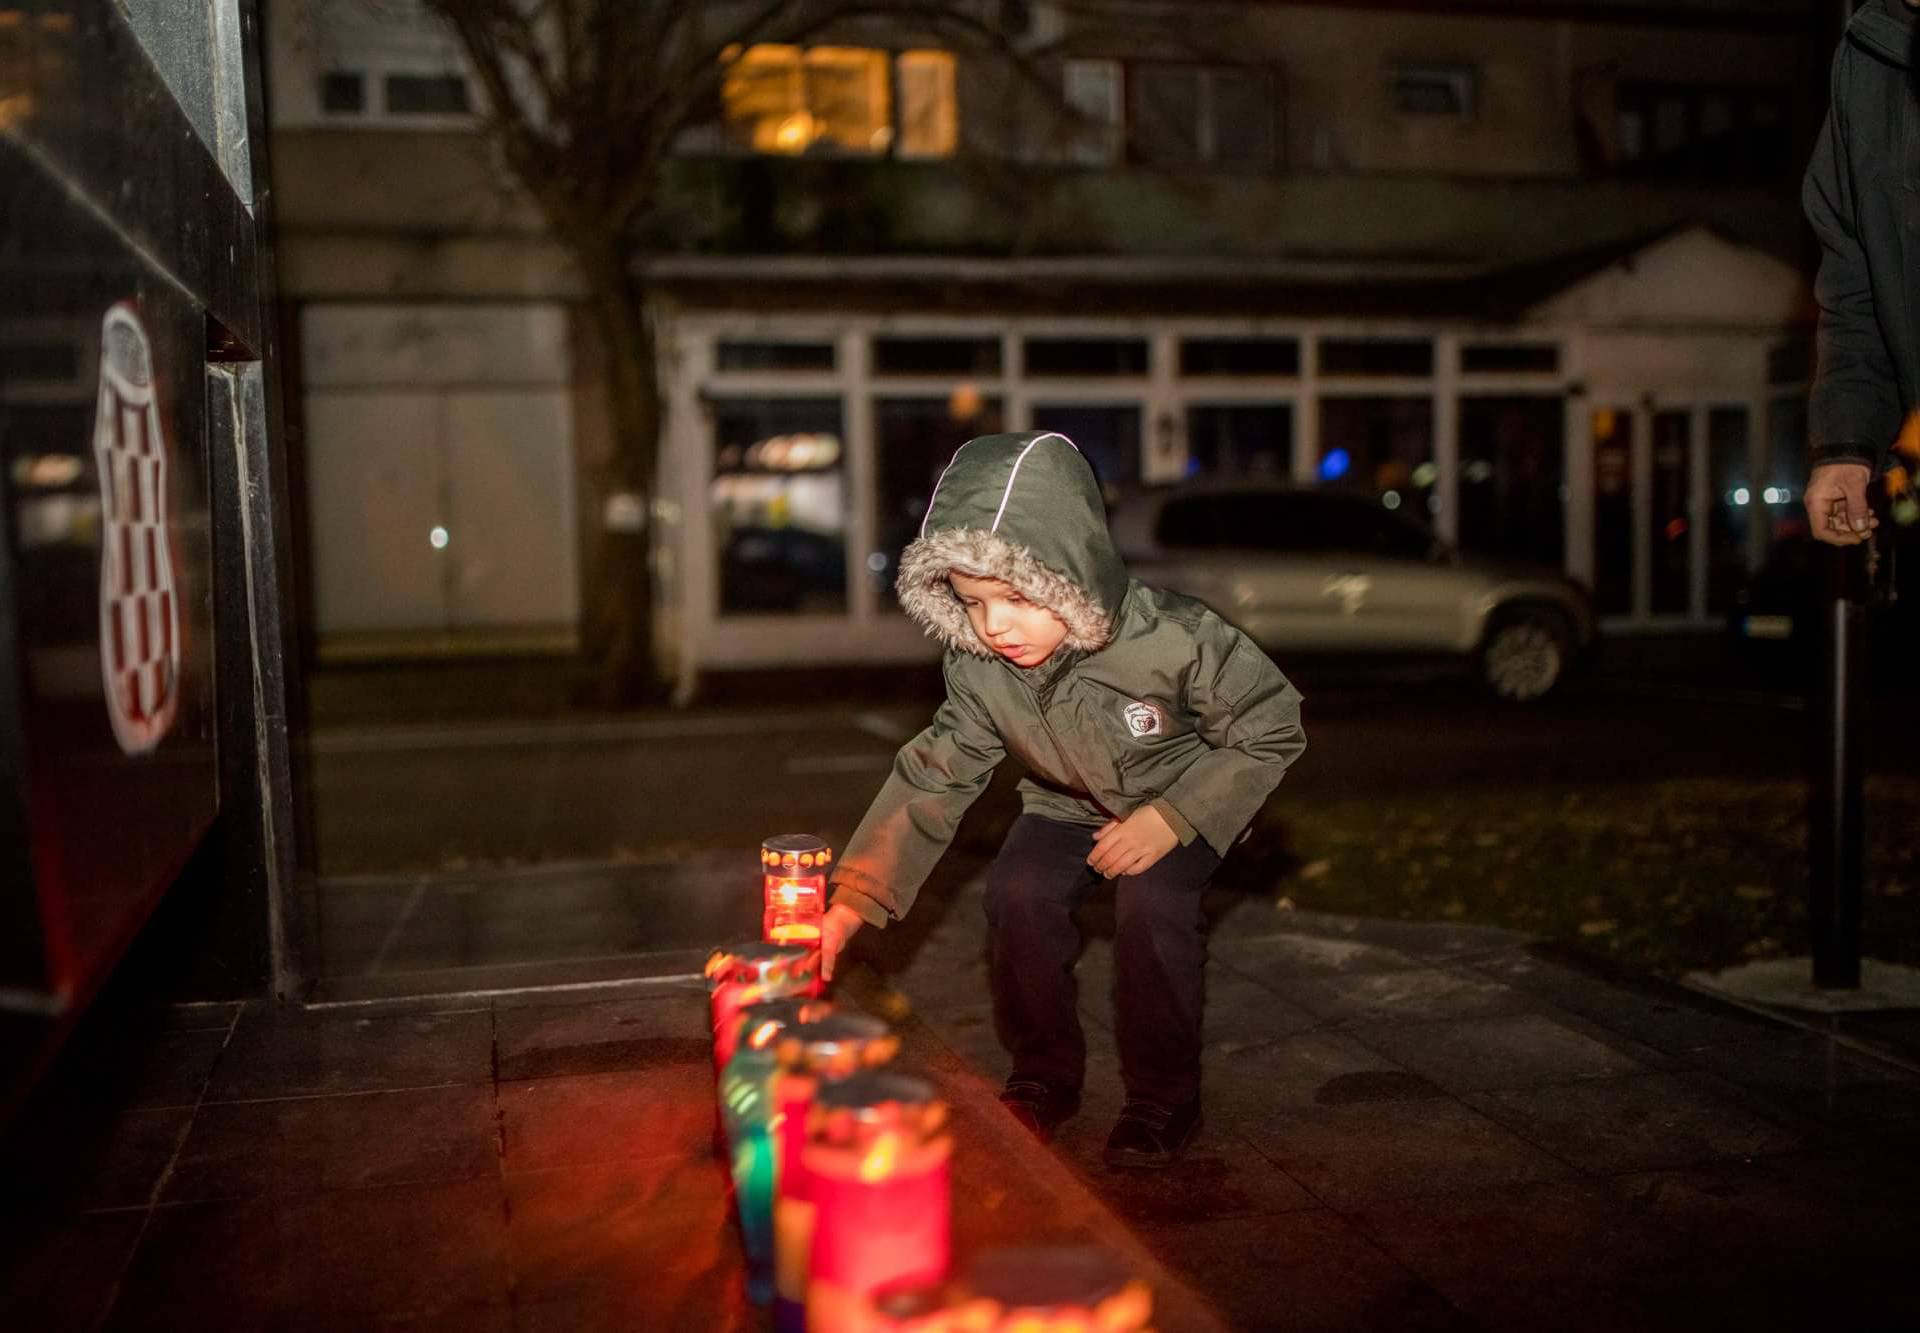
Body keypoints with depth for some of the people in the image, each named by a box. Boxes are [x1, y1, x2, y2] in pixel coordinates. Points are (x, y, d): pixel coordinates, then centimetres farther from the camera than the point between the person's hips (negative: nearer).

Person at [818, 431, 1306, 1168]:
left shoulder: (1177, 639, -34)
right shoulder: (978, 670, -24)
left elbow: (1270, 731, -22)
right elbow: (932, 777, -21)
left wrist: (1170, 819, -28)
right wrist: (848, 906, -30)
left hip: (1188, 800, -3)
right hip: (1068, 805, 4)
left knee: (1149, 906, -28)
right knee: (1016, 893, -20)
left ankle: (1165, 1096, -4)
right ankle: (1044, 1077, 4)